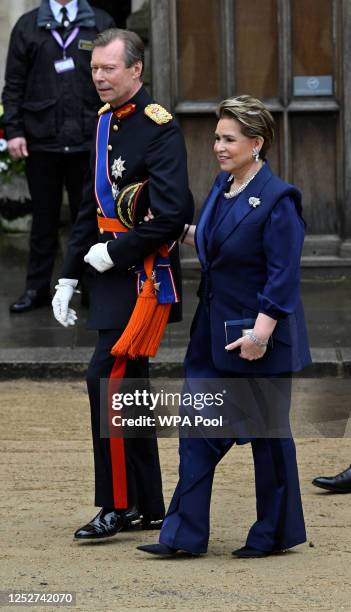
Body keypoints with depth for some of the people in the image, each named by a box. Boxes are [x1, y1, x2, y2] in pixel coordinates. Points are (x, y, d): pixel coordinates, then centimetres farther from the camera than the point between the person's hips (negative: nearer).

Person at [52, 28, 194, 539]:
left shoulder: (159, 129, -14)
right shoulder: (106, 122, 12)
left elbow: (173, 215, -21)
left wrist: (114, 253, -14)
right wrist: (68, 279, 15)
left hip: (145, 277, -9)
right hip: (113, 276, 9)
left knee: (106, 381, -12)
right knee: (126, 386, 11)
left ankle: (118, 506, -3)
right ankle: (149, 509, 20)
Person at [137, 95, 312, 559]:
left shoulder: (278, 199, -16)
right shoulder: (223, 186, 7)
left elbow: (283, 276, -19)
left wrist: (261, 332, -23)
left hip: (260, 336, -8)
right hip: (214, 330, 8)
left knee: (267, 433, 5)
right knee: (199, 429, 4)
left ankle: (275, 533, 18)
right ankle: (185, 533, 7)